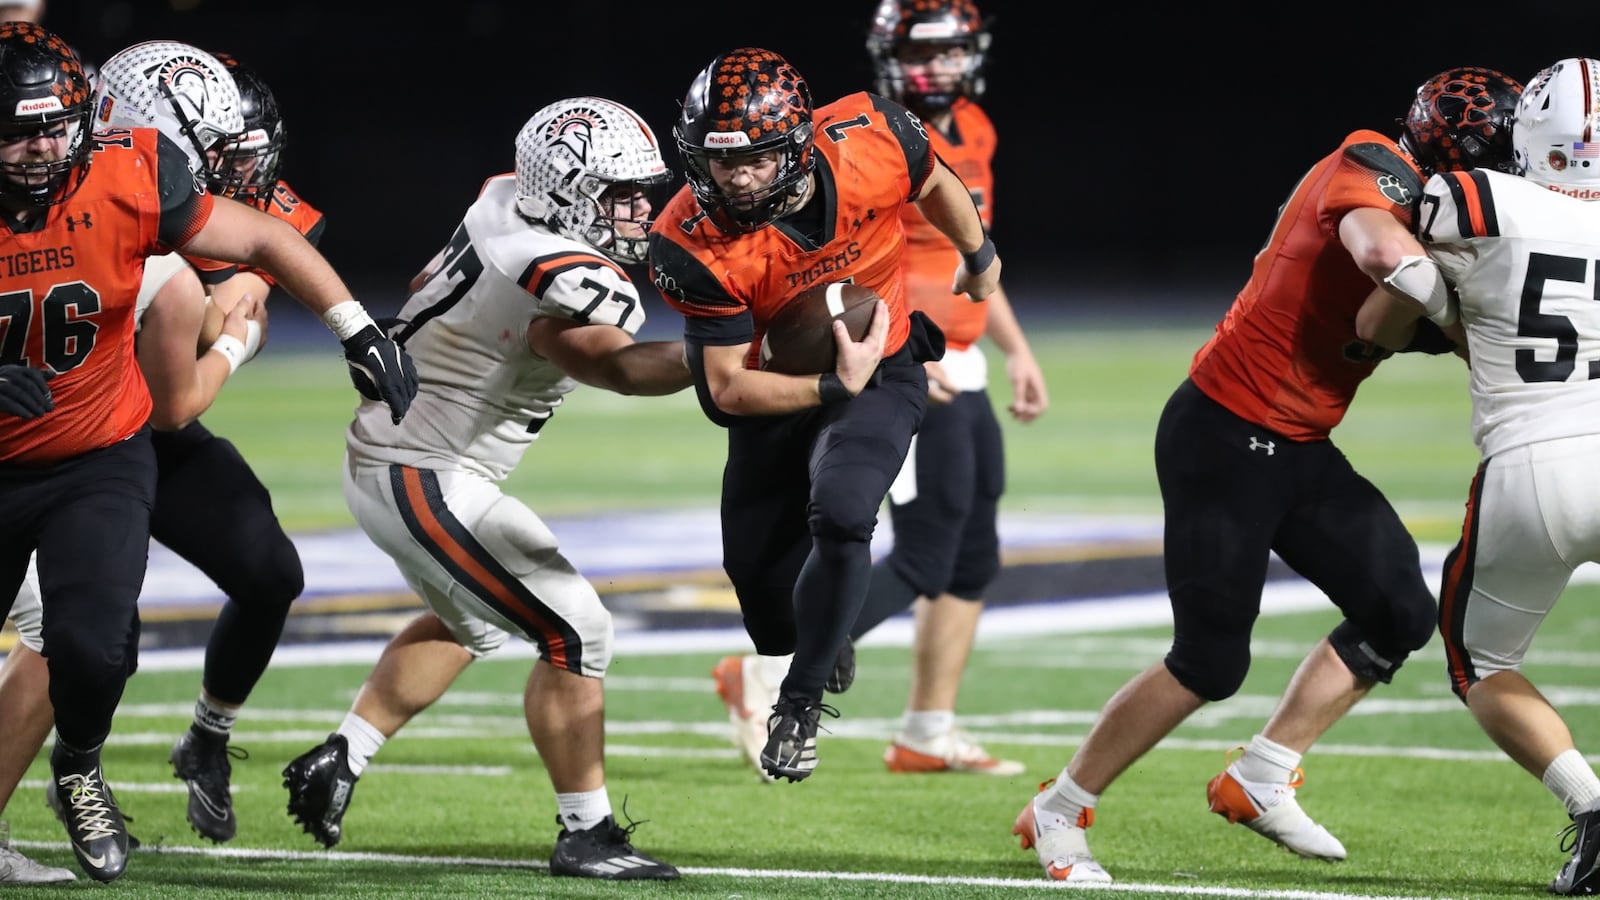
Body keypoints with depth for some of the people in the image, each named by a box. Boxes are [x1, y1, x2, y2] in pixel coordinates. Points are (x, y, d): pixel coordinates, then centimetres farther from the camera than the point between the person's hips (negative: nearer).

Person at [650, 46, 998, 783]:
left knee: (838, 516, -24)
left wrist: (979, 258, 16)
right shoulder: (697, 245, -31)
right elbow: (729, 388, -25)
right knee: (757, 564, 8)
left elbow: (934, 184, -2)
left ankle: (801, 699, -6)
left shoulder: (870, 139, -28)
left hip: (880, 374, -1)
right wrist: (834, 387, -38)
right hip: (776, 391, 1)